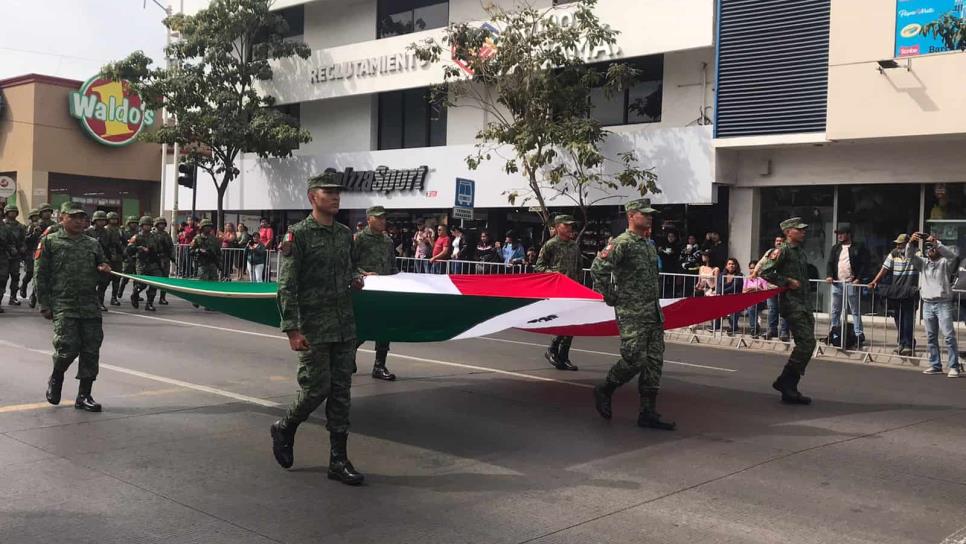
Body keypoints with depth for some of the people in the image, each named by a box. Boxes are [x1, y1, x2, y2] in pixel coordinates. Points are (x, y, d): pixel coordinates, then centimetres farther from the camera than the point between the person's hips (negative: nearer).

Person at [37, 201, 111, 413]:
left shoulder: (93, 244, 14)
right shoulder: (50, 242, 3)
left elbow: (103, 266, 26)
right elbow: (41, 276, 1)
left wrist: (105, 270, 1)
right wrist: (44, 304, -5)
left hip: (90, 306, 4)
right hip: (63, 304, -4)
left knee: (91, 350, 0)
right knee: (68, 347, -12)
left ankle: (84, 396, 9)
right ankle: (55, 379, 20)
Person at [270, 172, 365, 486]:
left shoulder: (345, 234, 11)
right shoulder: (298, 234, -8)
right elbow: (287, 286, -11)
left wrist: (355, 281, 2)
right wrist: (292, 329, -17)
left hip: (345, 328, 6)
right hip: (314, 329, -6)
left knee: (341, 392, 6)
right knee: (316, 389, -3)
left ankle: (339, 461, 12)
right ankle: (284, 429, 26)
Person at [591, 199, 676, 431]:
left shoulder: (649, 246, 16)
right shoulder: (622, 244, -12)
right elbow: (597, 269, -21)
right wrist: (611, 297, -14)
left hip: (654, 313, 8)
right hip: (632, 314, -8)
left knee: (654, 362, 5)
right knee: (634, 360, -10)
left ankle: (648, 413, 9)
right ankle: (604, 391, 15)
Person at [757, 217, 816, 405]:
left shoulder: (800, 250, 19)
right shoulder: (782, 250, -7)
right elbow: (764, 272, -16)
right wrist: (787, 282, -14)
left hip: (805, 303, 9)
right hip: (792, 303, -9)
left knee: (805, 344, 7)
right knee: (806, 342, -17)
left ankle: (790, 389, 12)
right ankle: (785, 381, -9)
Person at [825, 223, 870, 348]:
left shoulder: (859, 248, -1)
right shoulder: (835, 248, 15)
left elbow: (864, 265, -5)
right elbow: (829, 263, 11)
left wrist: (859, 279, -14)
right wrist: (829, 275, -5)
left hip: (852, 283, -5)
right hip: (837, 283, 5)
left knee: (855, 311, -3)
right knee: (835, 310, 9)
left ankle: (859, 334, -1)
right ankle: (834, 331, 17)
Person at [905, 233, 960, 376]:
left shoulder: (945, 263, 2)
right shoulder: (922, 263, 14)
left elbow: (952, 255, -19)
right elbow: (909, 256, 0)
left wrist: (936, 243, -25)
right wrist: (911, 242, -18)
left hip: (943, 304, -5)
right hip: (927, 304, 5)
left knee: (949, 336, -9)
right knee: (931, 337, 8)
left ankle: (954, 367, -8)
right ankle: (935, 365, 15)